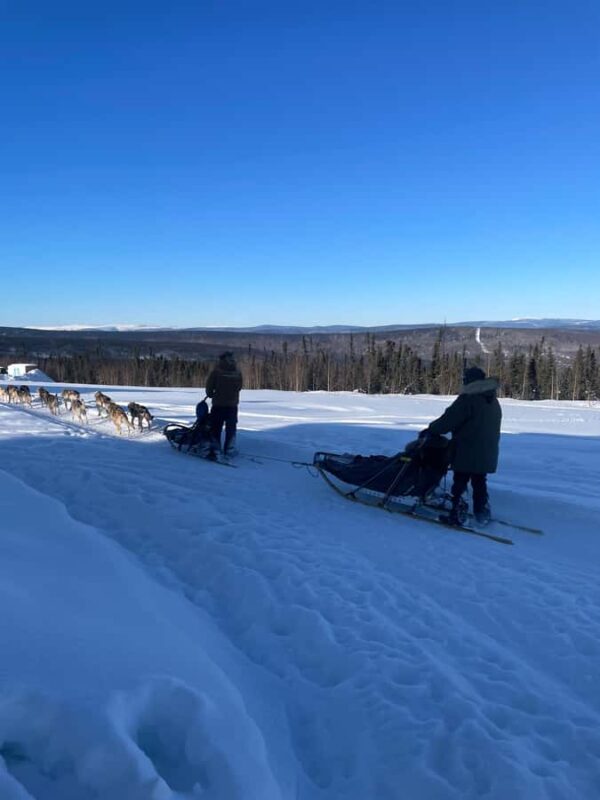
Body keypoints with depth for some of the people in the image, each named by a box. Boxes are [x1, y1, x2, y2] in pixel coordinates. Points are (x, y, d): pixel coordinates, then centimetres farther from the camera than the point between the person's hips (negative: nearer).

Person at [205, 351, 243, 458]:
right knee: (231, 429, 13)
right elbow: (239, 387, 5)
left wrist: (210, 394, 13)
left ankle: (215, 450, 5)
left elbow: (209, 386, -6)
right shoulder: (237, 372, -2)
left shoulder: (217, 371, -11)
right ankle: (229, 451, 14)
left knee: (216, 428, 7)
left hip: (218, 404, -2)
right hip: (233, 404, 2)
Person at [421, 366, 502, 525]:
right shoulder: (493, 401, 11)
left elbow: (449, 420, -17)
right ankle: (483, 515, 19)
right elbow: (492, 428, 17)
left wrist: (430, 430, -5)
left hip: (467, 453, -7)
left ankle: (455, 514, 5)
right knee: (480, 483, 17)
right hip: (486, 454, 7)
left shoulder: (467, 399, -16)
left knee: (459, 483, 2)